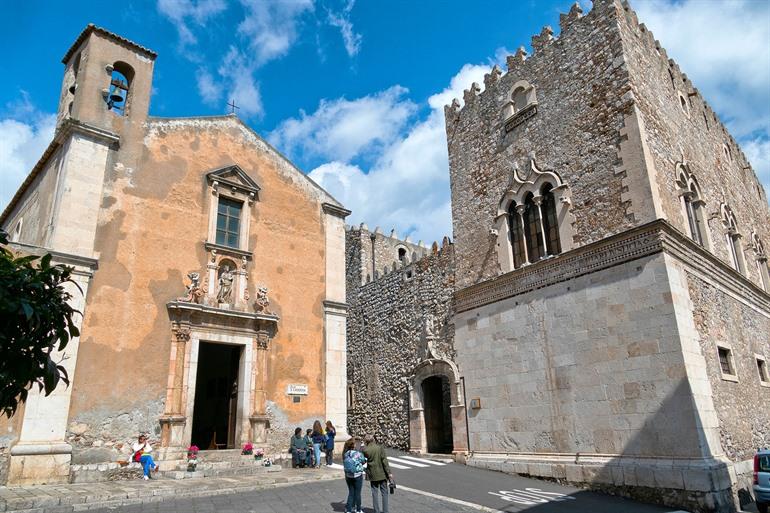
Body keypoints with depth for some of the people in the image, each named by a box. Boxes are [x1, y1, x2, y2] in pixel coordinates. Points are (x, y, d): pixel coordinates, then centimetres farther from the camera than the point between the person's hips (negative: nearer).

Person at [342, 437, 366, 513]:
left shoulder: (345, 454, -6)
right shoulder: (358, 454, -19)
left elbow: (345, 464, 5)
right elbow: (364, 461, -6)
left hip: (348, 476, 4)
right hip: (357, 476, -4)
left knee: (351, 492, 16)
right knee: (357, 493, 11)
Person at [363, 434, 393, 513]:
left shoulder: (365, 450, -11)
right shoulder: (380, 447, -10)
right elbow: (384, 460, -11)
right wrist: (389, 472, -8)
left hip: (373, 474, 0)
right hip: (382, 473, 0)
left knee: (375, 492, 12)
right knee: (384, 492, 11)